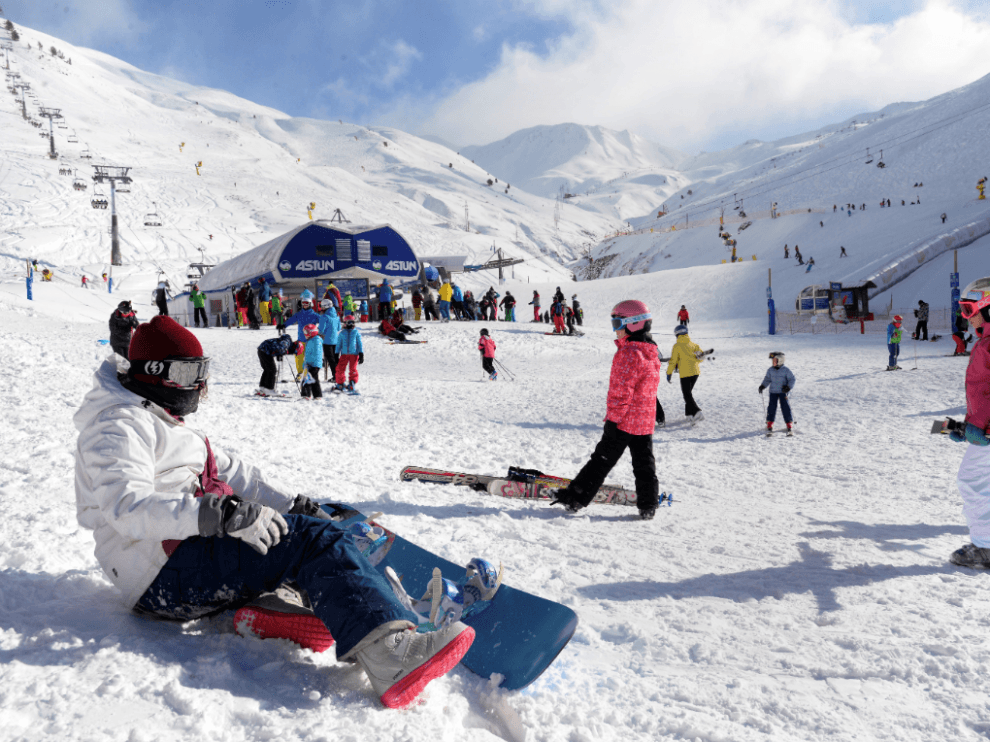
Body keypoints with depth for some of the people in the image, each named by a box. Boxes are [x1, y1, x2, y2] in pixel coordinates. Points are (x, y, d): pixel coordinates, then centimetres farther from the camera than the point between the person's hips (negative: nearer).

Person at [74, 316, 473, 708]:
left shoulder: (160, 422, 25)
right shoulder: (118, 427, -7)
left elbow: (225, 470, 20)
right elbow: (129, 506, -25)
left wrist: (288, 505, 6)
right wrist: (219, 515, -36)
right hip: (162, 578, -10)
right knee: (314, 538, -26)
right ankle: (389, 651, -44)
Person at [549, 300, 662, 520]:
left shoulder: (628, 353, -17)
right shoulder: (651, 353, 12)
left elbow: (621, 391, -21)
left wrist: (613, 418, -16)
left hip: (624, 420, -8)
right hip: (646, 421, 8)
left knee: (601, 460, -2)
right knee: (644, 464, 11)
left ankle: (575, 498, 4)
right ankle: (648, 506, 14)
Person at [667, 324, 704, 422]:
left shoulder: (677, 346, -3)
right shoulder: (693, 344, 11)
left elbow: (673, 361, -4)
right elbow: (701, 356, 5)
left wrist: (669, 374, 2)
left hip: (685, 373, -5)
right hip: (695, 371, 6)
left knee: (687, 394, -3)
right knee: (689, 392, 19)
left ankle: (696, 412, -21)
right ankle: (689, 413, 20)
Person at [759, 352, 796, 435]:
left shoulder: (785, 370, -8)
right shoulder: (770, 370, 3)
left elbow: (792, 379, -4)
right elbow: (767, 379, 14)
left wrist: (788, 387, -18)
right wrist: (762, 386, 0)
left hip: (783, 392, -3)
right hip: (773, 392, 3)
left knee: (785, 408, -4)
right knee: (772, 407, -1)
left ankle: (789, 426, 5)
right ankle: (769, 426, 8)